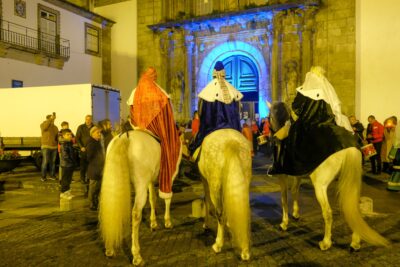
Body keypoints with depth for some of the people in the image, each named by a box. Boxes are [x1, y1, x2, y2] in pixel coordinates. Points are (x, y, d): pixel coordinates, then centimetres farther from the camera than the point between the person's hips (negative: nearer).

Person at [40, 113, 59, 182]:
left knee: (53, 162, 7)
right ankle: (43, 177, -1)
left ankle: (52, 175, 15)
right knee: (45, 161, -8)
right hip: (46, 146, -5)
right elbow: (45, 127, -28)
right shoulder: (43, 125, -2)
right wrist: (51, 119, -37)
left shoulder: (55, 127, 13)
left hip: (54, 147, 5)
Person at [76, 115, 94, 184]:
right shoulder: (81, 127, 3)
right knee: (83, 164, 3)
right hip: (83, 149, -1)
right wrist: (81, 147, -9)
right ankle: (82, 178, 13)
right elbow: (77, 138, 2)